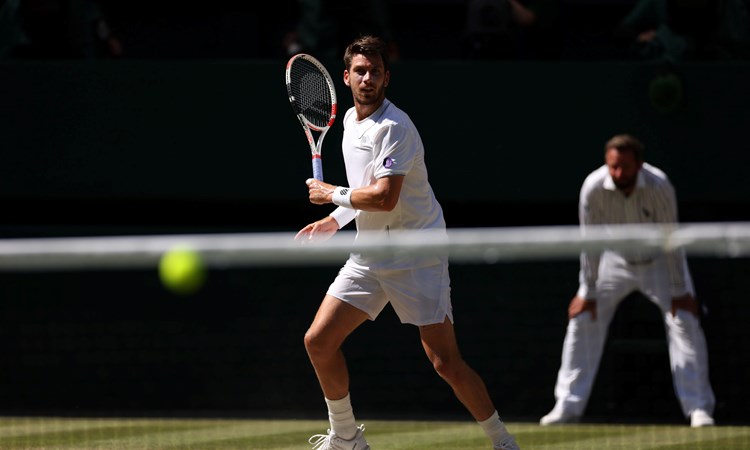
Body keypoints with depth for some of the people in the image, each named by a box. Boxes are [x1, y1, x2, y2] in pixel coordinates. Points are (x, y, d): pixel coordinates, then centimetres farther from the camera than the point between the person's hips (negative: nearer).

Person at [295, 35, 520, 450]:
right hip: (369, 256, 8)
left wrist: (332, 194, -13)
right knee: (318, 341, 2)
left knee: (446, 361, -11)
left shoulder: (395, 127, -18)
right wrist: (335, 220, 13)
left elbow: (384, 197, -27)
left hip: (417, 256, -8)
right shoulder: (350, 121, 11)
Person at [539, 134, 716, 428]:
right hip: (615, 260, 2)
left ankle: (699, 409, -10)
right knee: (582, 319, -6)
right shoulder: (593, 188, -26)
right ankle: (568, 407, 3)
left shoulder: (659, 186, -30)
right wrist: (588, 292, -12)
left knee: (685, 322, -15)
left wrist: (679, 291, -20)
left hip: (660, 261, -2)